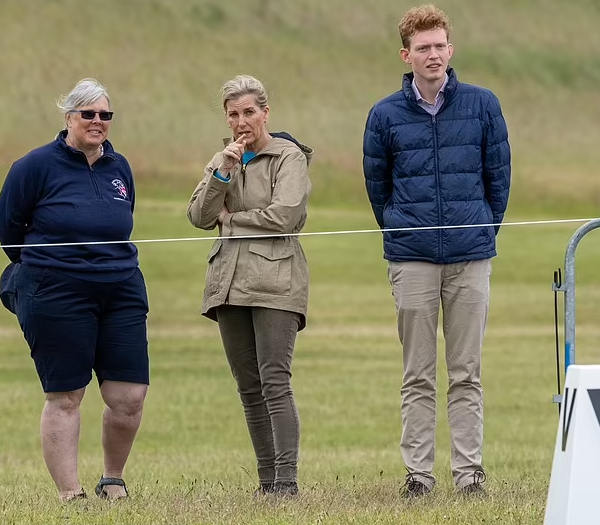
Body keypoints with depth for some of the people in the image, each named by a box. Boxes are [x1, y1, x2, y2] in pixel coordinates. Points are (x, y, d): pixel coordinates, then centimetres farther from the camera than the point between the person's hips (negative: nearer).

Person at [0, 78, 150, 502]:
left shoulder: (120, 168, 12)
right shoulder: (38, 166, -4)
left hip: (122, 292, 4)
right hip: (56, 299, -4)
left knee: (130, 397, -2)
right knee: (65, 398, -2)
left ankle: (113, 481, 20)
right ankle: (71, 494, 3)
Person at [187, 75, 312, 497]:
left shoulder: (289, 157, -1)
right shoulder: (224, 158, 17)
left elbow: (284, 216, -14)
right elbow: (199, 216, 6)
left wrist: (231, 217, -2)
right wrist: (223, 172, -7)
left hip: (275, 281, -6)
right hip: (230, 283, 6)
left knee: (275, 382, -15)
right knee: (249, 388, 6)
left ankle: (287, 481, -18)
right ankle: (268, 481, 11)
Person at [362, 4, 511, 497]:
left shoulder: (482, 105, 2)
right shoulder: (386, 115, 2)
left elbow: (498, 177, 10)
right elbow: (377, 186, 13)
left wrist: (481, 232, 12)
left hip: (471, 259, 0)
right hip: (412, 262, 0)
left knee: (467, 374, 2)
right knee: (418, 377, 3)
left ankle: (470, 471, 6)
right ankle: (418, 472, 5)